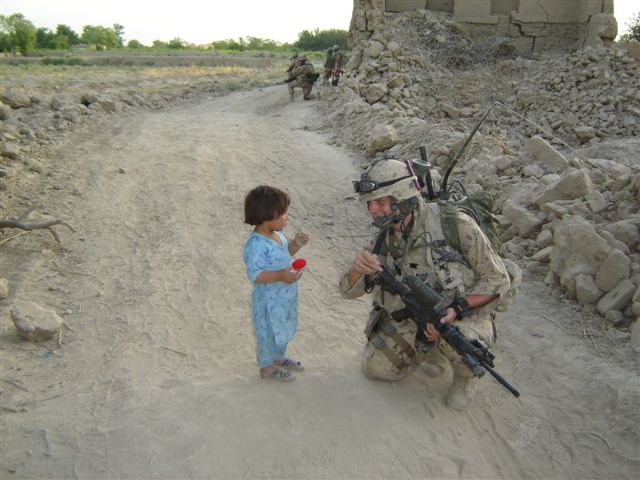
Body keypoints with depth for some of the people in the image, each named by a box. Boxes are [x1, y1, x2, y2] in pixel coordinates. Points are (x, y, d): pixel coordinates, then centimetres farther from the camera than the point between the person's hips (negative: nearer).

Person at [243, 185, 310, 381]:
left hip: (285, 297, 9)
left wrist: (296, 244, -2)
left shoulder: (277, 234, 0)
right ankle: (267, 367, 32)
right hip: (269, 301, -9)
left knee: (283, 329, 26)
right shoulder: (256, 245, -30)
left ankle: (279, 358, 49)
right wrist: (281, 275, -38)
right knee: (268, 334, 11)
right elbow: (255, 274, -30)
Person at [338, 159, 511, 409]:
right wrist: (357, 268, -30)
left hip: (464, 312, -5)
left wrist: (454, 310, -32)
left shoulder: (454, 224, -25)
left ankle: (466, 374, 0)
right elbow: (349, 290, -5)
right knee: (376, 368, 2)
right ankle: (438, 349, 23)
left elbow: (497, 279, -18)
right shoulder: (384, 239, -8)